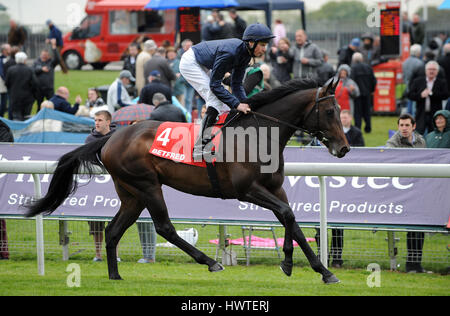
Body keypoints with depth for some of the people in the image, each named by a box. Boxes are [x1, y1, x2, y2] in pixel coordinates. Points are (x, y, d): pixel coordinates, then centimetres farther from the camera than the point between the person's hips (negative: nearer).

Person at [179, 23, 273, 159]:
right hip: (190, 63, -10)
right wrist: (237, 104, -36)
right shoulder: (230, 52, -35)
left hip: (203, 66, 10)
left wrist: (245, 104, -17)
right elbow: (214, 85, -32)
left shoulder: (245, 54, -8)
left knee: (224, 104, 6)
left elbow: (237, 84, -2)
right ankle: (200, 149, -23)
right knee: (214, 99, -20)